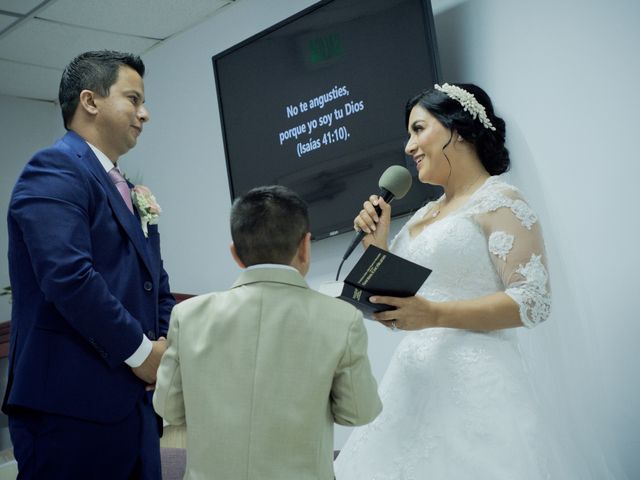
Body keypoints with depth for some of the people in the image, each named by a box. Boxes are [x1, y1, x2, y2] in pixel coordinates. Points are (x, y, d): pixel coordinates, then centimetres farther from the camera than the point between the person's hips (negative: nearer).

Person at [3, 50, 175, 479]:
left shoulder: (128, 192, 19)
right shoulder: (54, 170, -10)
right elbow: (69, 278, -23)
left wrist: (169, 345, 1)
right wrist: (141, 351, -14)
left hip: (132, 402, 9)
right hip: (70, 404, -9)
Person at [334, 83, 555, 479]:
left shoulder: (499, 201, -6)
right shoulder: (423, 215, 17)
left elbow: (534, 301, -15)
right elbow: (394, 311, 18)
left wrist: (434, 314, -21)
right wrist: (376, 244, 5)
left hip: (473, 383, -7)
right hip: (413, 379, 7)